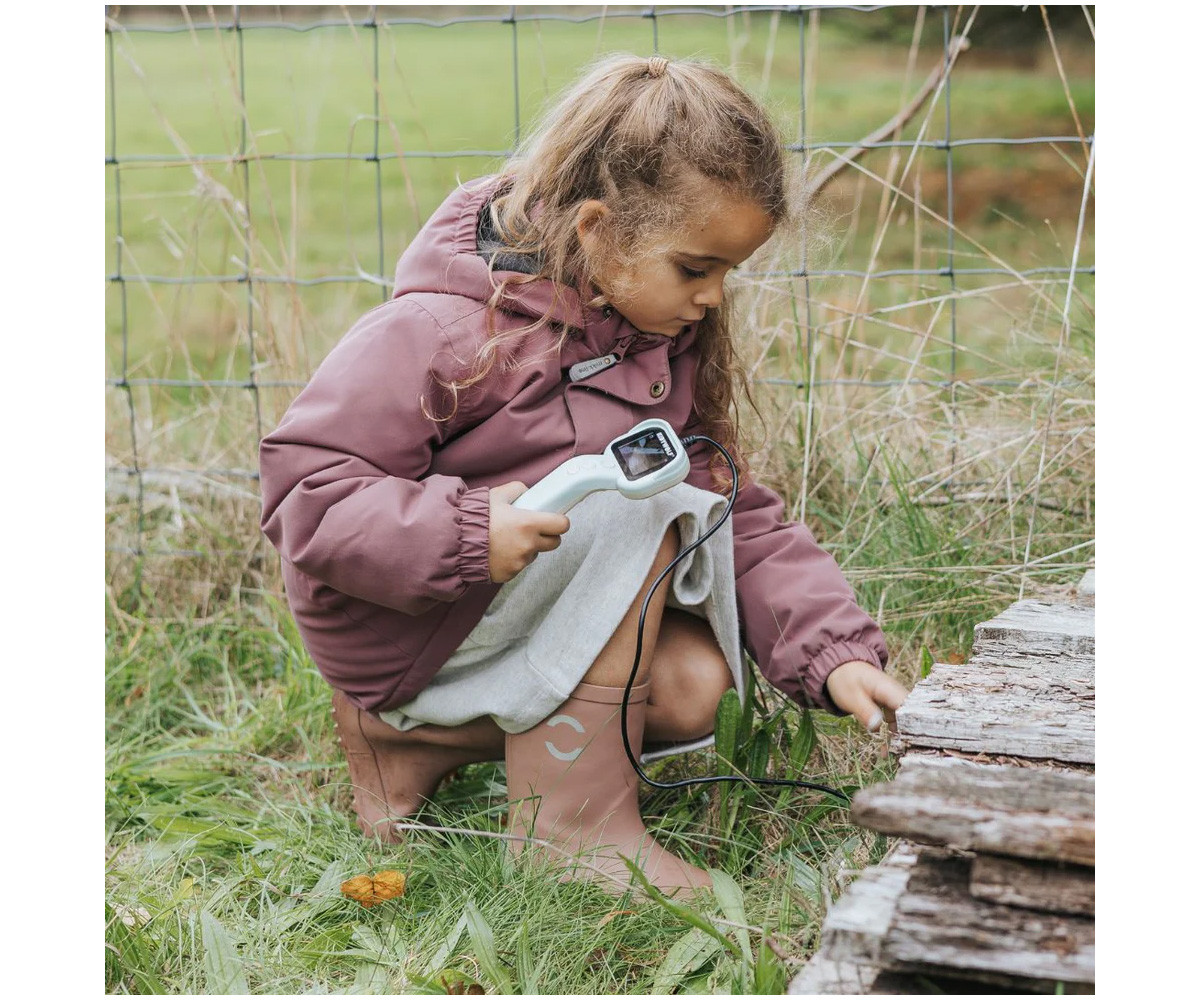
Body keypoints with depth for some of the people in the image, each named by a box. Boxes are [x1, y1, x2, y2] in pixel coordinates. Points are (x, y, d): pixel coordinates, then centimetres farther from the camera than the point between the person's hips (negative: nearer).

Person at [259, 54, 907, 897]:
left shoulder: (674, 335, -1)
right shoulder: (441, 332, -24)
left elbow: (734, 514, -2)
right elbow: (304, 487, -24)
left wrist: (835, 652, -14)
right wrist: (467, 534, -38)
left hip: (531, 611, 8)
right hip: (400, 624, -8)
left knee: (691, 689, -15)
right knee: (630, 503, -27)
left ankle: (421, 741, 2)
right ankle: (572, 821, -19)